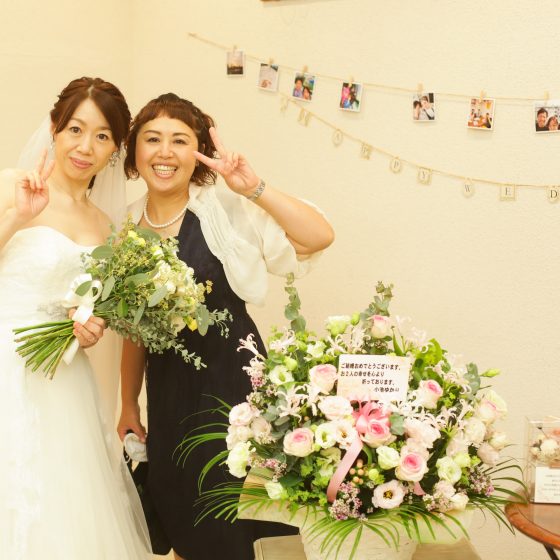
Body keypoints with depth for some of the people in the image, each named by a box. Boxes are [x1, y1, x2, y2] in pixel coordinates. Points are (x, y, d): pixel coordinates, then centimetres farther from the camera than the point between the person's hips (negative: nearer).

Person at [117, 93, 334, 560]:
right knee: (173, 502, 15)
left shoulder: (225, 208, -12)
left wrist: (253, 188, -32)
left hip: (230, 376, -4)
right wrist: (128, 404, 14)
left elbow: (319, 237, -24)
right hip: (167, 384, 5)